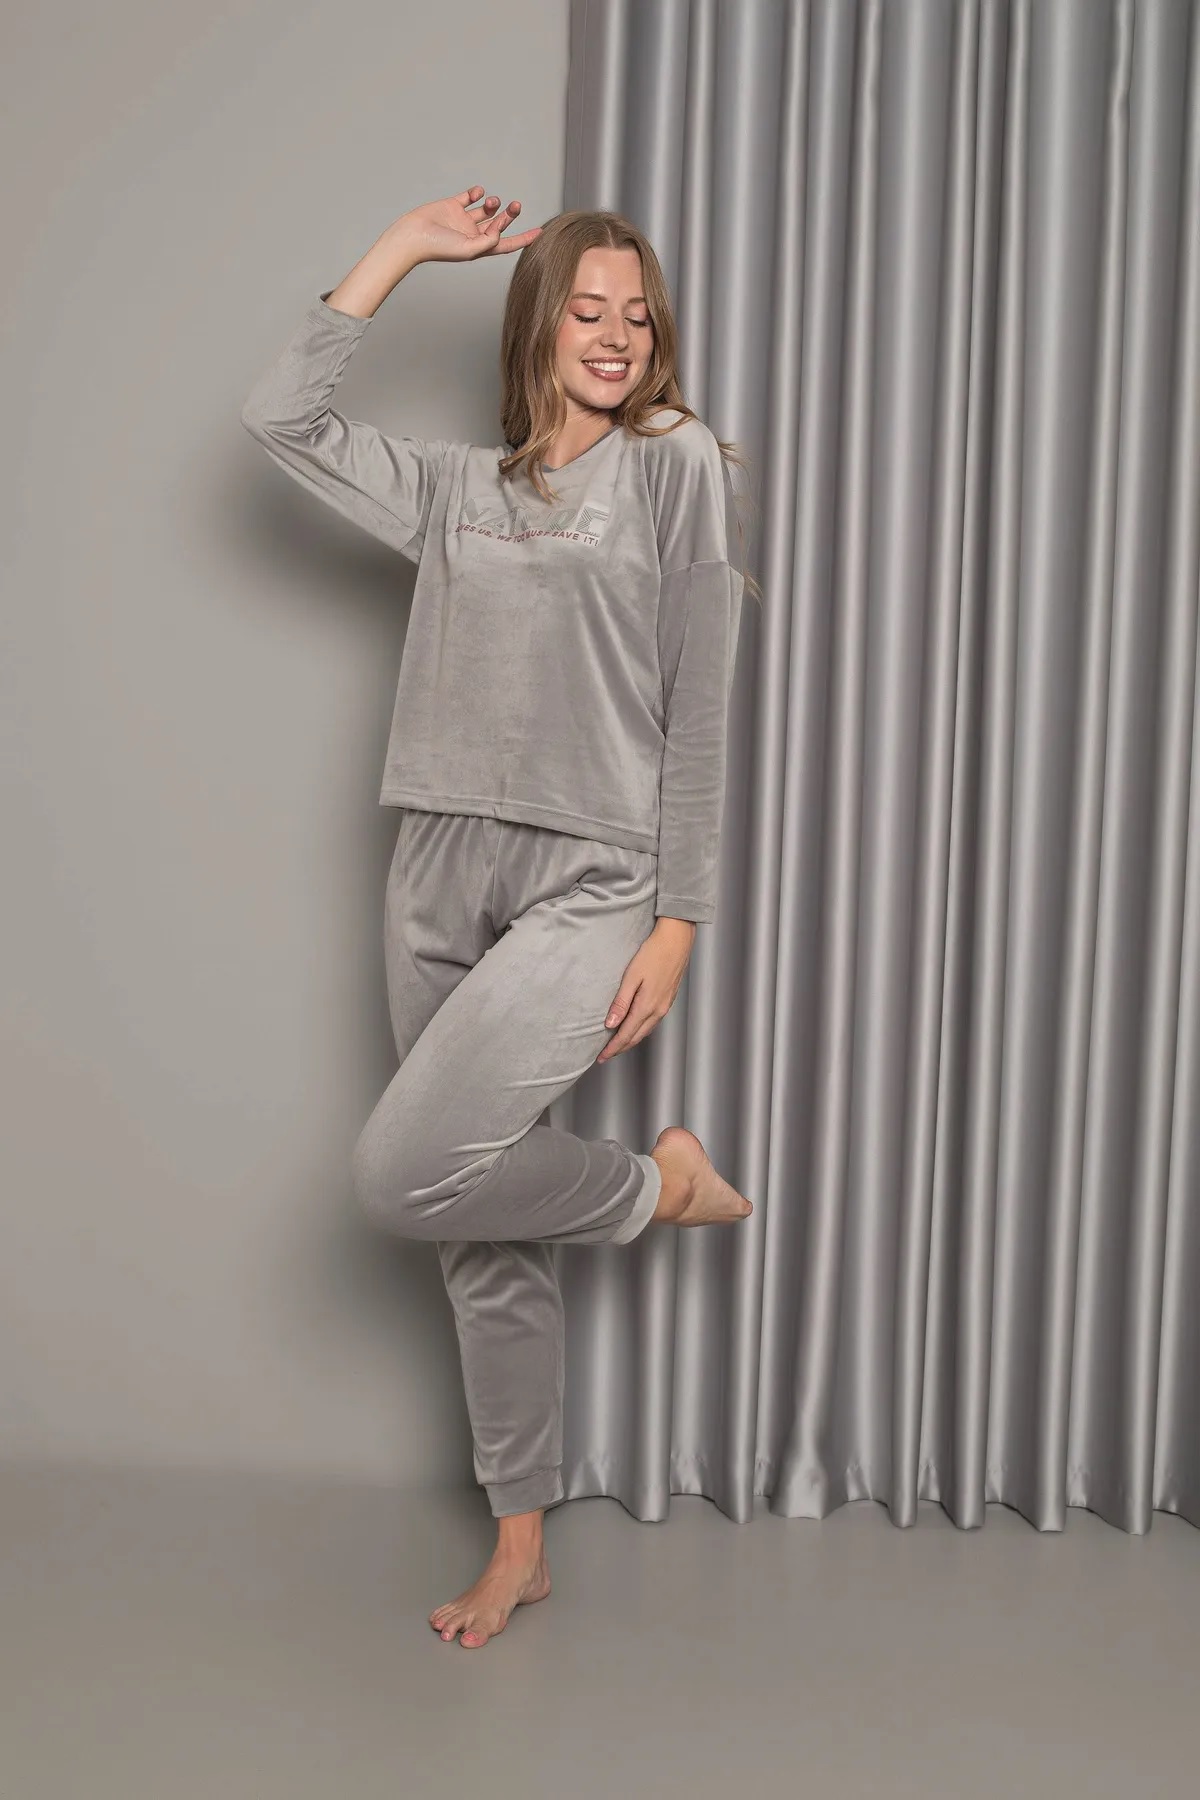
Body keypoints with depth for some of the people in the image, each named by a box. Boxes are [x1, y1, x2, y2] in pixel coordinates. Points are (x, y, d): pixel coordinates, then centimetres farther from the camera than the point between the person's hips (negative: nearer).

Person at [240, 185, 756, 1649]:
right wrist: (402, 250, 10)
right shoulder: (456, 490, 14)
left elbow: (699, 715, -3)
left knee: (400, 1174, -20)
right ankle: (520, 1543, 25)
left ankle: (659, 1181, 7)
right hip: (439, 880, 5)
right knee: (483, 1243, 9)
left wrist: (677, 924, -9)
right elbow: (281, 417, 8)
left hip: (587, 884, -5)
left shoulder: (677, 464, 2)